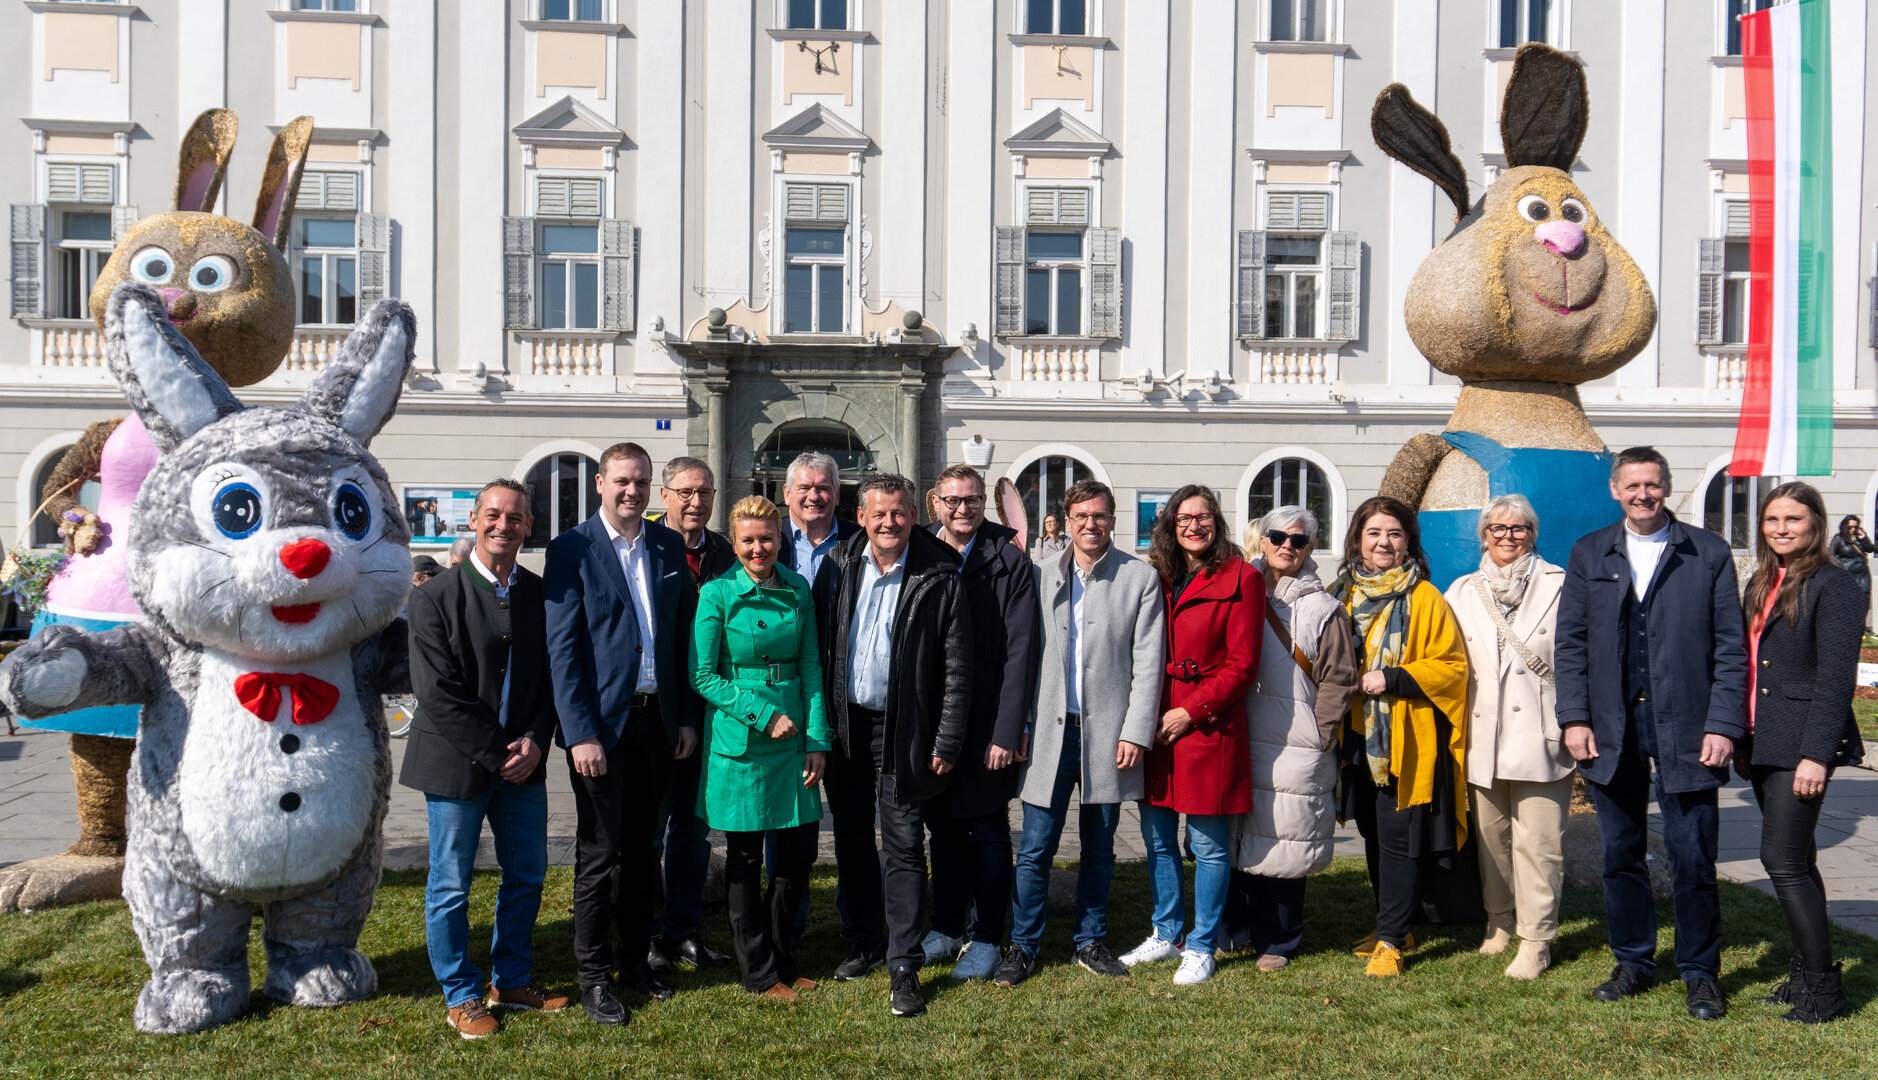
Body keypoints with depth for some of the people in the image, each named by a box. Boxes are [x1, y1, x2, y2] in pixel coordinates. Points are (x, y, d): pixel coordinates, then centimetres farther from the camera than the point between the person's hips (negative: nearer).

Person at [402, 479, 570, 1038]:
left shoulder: (540, 593, 5)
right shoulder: (435, 596, -9)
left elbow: (550, 678, 7)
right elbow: (438, 694, -14)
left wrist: (535, 742, -8)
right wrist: (498, 755, -15)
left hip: (524, 762, 5)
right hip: (457, 763, -4)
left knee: (526, 875, 13)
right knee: (450, 886, 7)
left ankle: (512, 980, 32)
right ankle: (461, 996, 24)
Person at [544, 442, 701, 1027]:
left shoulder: (669, 546, 7)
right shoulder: (571, 549, -6)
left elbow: (685, 635, 10)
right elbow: (563, 649, -10)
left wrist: (687, 717, 5)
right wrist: (580, 734, -15)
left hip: (658, 718, 4)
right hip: (602, 722, -4)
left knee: (641, 849, 15)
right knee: (600, 854, 3)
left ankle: (636, 960, 28)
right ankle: (593, 977, 16)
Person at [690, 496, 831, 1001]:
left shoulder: (798, 590, 5)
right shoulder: (718, 594, -6)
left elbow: (811, 667, 6)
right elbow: (703, 676, -7)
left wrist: (818, 738, -1)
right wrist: (764, 714, -15)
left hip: (795, 736, 4)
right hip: (739, 740, -4)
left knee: (800, 851, 8)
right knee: (744, 857, 6)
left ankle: (779, 955, 30)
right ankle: (758, 971, 22)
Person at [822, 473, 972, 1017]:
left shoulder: (940, 579, -7)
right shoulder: (838, 564, 3)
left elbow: (957, 670, -6)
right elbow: (816, 643, 6)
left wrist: (947, 743, -9)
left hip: (902, 731, -4)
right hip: (844, 727, 4)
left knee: (903, 849, 0)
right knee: (852, 839, 14)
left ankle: (903, 966, 9)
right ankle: (868, 942, 31)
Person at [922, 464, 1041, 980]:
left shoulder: (1009, 562, -8)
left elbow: (1020, 652, -11)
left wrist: (1007, 733, -15)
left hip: (987, 724, -4)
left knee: (987, 832, 5)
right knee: (944, 827, 15)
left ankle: (986, 938, 18)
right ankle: (946, 928, 29)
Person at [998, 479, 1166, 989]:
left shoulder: (1141, 577, 1)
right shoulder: (1043, 575, 7)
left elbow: (1149, 662, -2)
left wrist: (1136, 732, -8)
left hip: (1108, 731, 0)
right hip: (1050, 729, 1)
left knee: (1098, 848, 12)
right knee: (1035, 847, 1)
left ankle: (1090, 942, 26)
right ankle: (1023, 946, 14)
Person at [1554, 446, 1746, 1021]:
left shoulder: (1708, 553, 2)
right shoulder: (1589, 554, 8)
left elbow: (1730, 646, 0)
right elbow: (1570, 642, 7)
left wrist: (1723, 725, -8)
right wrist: (1574, 717, -1)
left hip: (1685, 729, -2)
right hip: (1612, 729, 2)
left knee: (1692, 859, 3)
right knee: (1621, 854, 11)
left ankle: (1699, 972, 20)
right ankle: (1633, 962, 26)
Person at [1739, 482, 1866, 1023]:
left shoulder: (1832, 585, -10)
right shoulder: (1761, 584, 14)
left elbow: (1835, 677, -15)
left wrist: (1816, 754, -19)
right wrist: (1740, 738, 14)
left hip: (1803, 742, -8)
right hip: (1762, 744, 8)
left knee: (1784, 859, -8)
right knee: (1796, 860, 14)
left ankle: (1823, 986, 3)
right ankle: (1806, 969, 23)